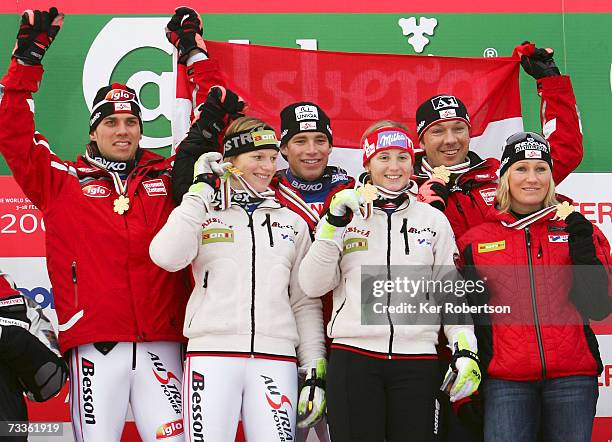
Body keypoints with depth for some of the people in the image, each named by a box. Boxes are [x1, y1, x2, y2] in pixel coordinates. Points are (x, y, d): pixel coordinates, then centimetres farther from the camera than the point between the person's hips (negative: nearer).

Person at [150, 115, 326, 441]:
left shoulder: (292, 223, 17)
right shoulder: (203, 214, 9)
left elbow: (305, 302, 15)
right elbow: (167, 257, -11)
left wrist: (315, 370, 7)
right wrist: (201, 191, -3)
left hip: (275, 359, 2)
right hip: (211, 353, -2)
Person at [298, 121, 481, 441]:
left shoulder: (434, 220, 11)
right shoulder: (345, 214, 9)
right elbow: (312, 286, -1)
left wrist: (465, 349, -1)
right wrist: (334, 223, -8)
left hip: (416, 363, 1)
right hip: (353, 357, -1)